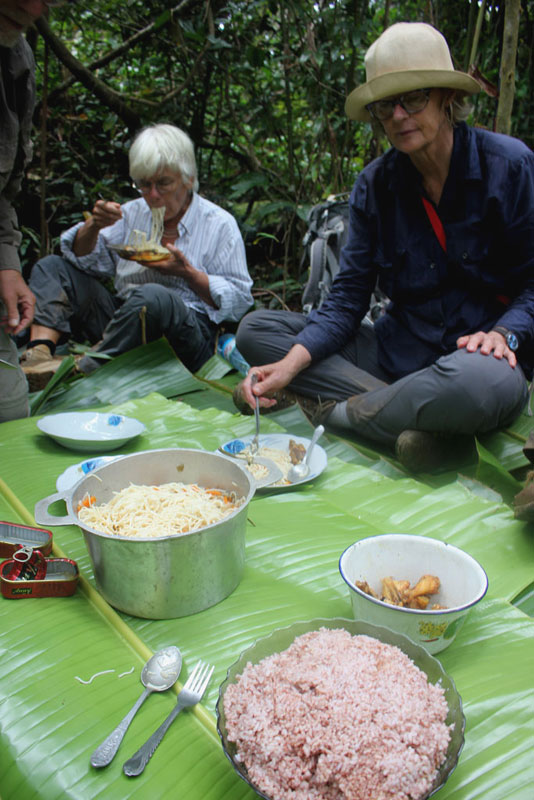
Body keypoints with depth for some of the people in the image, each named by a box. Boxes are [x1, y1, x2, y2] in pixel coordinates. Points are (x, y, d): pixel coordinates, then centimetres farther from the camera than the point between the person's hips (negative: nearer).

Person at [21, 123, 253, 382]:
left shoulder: (219, 224, 2)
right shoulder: (133, 212, 15)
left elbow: (239, 300, -3)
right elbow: (84, 260, 15)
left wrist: (187, 273, -15)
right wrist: (93, 226, -5)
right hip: (122, 317, 6)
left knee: (153, 296, -40)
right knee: (50, 267, 0)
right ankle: (39, 353, -23)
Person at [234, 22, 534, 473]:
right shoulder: (374, 185, 3)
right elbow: (348, 298, -2)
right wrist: (290, 364, -18)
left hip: (473, 355, -4)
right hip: (397, 351, 4)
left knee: (484, 380, -42)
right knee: (256, 330, -8)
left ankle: (337, 411, -13)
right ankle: (418, 424, -22)